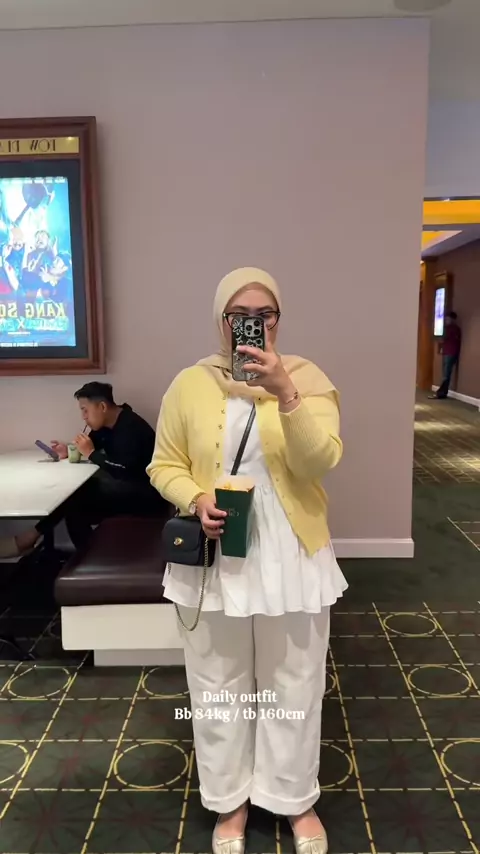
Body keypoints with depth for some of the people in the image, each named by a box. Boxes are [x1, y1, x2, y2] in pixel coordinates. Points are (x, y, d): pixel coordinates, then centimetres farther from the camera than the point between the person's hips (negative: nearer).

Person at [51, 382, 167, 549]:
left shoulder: (130, 427, -22)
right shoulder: (104, 425, 6)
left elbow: (123, 471, -31)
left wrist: (91, 453, -20)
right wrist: (68, 452, -6)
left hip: (147, 494, -10)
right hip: (126, 487, 10)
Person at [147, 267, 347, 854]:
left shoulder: (307, 378, -5)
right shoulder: (190, 384, -3)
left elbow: (321, 462, -17)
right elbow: (164, 465, 2)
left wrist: (285, 394, -29)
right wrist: (196, 501, -17)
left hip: (291, 560, 0)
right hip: (212, 560, 1)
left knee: (293, 686, 16)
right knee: (217, 687, 16)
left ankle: (296, 799, 42)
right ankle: (228, 800, 41)